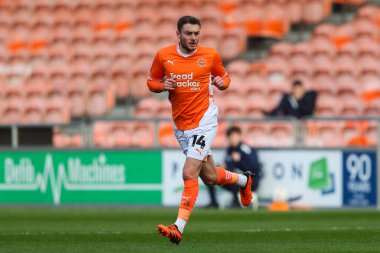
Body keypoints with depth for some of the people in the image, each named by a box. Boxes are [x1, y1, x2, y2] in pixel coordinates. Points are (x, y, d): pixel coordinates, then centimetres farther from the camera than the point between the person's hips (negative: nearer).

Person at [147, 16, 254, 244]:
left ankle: (179, 228, -21)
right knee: (209, 177, 14)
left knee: (189, 173, -19)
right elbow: (151, 82, 11)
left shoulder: (211, 55, -3)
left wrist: (222, 82, -11)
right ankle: (243, 180, 46)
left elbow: (224, 77, 13)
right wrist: (162, 86, -12)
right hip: (180, 125, 4)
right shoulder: (163, 56, 0)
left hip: (204, 121, -4)